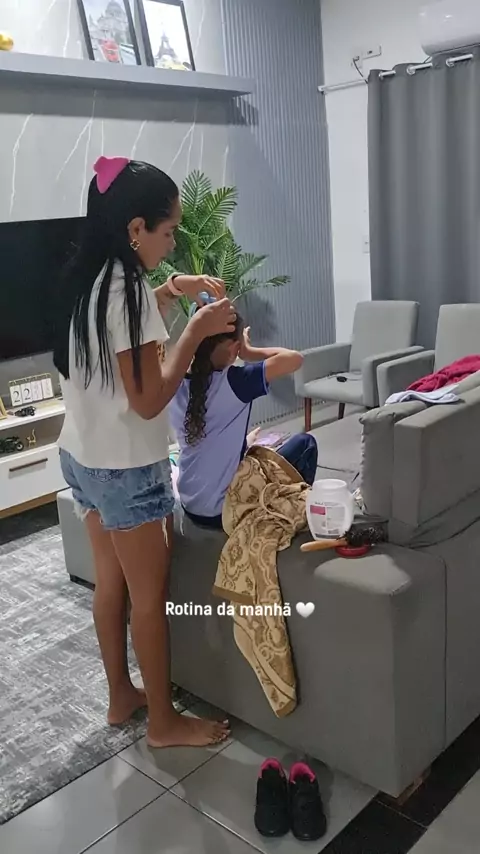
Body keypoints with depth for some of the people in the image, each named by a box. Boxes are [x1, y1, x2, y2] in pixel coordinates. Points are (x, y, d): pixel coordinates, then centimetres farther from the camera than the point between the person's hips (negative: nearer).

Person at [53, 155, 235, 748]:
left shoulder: (85, 281, 5)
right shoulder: (126, 290, -23)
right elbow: (148, 399, -23)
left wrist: (167, 295, 11)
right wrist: (196, 330, -17)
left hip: (82, 457, 9)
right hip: (126, 468, -9)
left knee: (111, 582, 20)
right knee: (150, 595, 6)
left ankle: (120, 695, 37)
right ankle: (163, 721, 24)